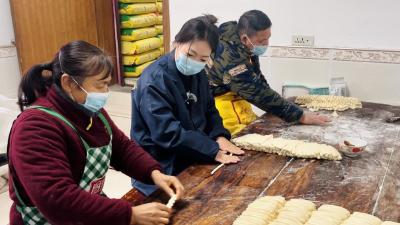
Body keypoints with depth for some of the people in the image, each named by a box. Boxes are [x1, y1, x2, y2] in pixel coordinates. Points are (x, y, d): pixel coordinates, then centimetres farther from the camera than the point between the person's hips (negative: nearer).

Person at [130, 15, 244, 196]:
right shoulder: (154, 81, -20)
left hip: (193, 160, 8)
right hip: (161, 170, -7)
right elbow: (168, 132, -26)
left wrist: (220, 136, -7)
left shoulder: (197, 73, 4)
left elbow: (209, 110, 13)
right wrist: (214, 151, -24)